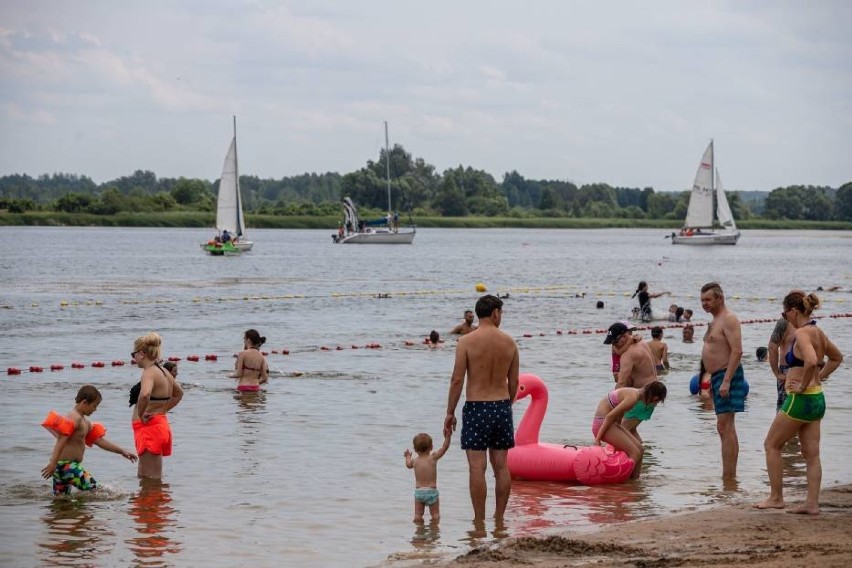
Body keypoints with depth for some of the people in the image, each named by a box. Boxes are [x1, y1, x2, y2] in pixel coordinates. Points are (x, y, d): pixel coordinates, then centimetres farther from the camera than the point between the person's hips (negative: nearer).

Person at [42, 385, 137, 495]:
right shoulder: (74, 418, -13)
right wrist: (53, 463, -31)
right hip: (66, 464, -11)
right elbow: (61, 441, -23)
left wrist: (122, 451, 23)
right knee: (92, 489, -16)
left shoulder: (84, 422, 20)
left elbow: (99, 440, 24)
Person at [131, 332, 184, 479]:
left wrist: (140, 414, -22)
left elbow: (145, 394, -38)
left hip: (150, 428, -10)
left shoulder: (149, 373, -16)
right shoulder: (163, 372, 13)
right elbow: (179, 393, 30)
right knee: (143, 477, 20)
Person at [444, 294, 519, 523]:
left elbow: (457, 380, -10)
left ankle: (479, 520, -1)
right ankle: (499, 517, 17)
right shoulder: (509, 342, 2)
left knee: (477, 467, -2)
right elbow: (514, 382, 7)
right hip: (502, 406, 4)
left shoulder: (466, 342, -9)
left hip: (476, 407, -4)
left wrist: (450, 413, -2)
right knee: (501, 466, 11)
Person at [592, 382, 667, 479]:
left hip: (613, 423, 10)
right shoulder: (633, 397, -21)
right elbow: (610, 416, -22)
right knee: (635, 453, -11)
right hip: (603, 423, -10)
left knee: (640, 449, 8)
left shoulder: (634, 393, 9)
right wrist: (598, 438, -19)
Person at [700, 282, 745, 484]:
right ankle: (730, 476, 15)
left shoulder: (728, 319, -12)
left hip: (727, 376, -11)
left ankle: (728, 477, -16)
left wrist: (726, 381, -26)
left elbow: (737, 351, -22)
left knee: (725, 427, -14)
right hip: (717, 376, 11)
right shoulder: (716, 320, 20)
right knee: (725, 428, 11)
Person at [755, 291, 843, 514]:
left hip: (800, 400, -9)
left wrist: (803, 385, -21)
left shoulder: (802, 333, -17)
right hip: (817, 399, 9)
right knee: (811, 454, 9)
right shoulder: (818, 333, 11)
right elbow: (837, 357, 27)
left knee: (771, 445, 5)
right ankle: (812, 503, 8)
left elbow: (811, 361, -35)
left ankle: (776, 498, 8)